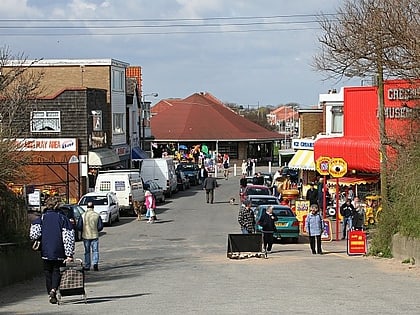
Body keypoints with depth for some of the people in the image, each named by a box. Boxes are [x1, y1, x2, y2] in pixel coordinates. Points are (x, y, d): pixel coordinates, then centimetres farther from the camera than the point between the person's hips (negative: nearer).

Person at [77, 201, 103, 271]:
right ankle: (95, 263, -14)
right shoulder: (97, 215, -4)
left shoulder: (83, 215, -6)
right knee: (95, 251, 5)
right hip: (95, 236, 0)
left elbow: (79, 227, -7)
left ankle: (87, 266, 14)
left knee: (87, 251, 10)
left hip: (86, 236, 0)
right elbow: (100, 226, -3)